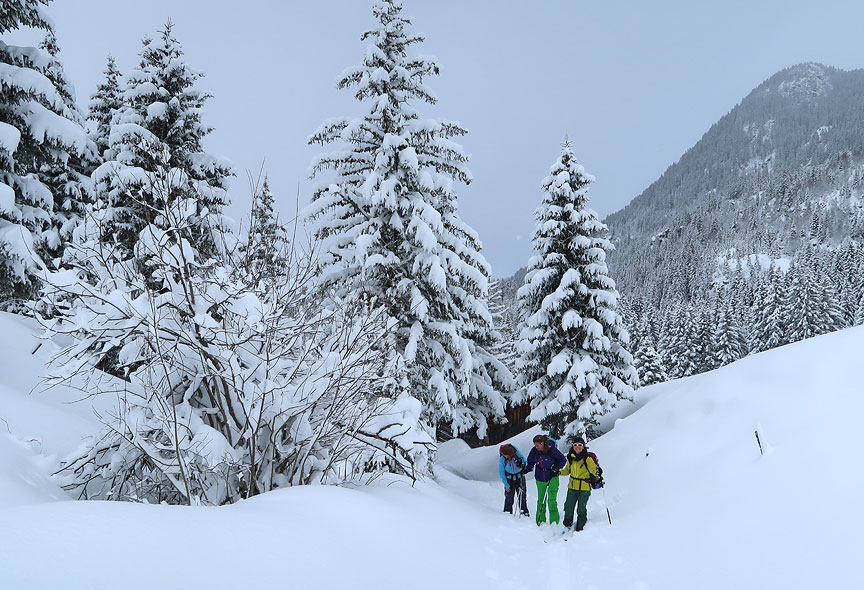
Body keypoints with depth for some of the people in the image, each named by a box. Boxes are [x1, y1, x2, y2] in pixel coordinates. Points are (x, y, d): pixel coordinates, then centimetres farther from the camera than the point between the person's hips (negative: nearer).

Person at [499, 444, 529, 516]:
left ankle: (524, 511, 14)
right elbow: (501, 473, -9)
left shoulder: (516, 453, -18)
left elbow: (524, 460, -1)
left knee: (522, 495, 3)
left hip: (519, 477, 1)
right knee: (509, 497, -6)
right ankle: (507, 511, 8)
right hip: (509, 479, -1)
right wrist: (506, 485, -10)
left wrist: (522, 467, -22)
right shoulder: (501, 459, -18)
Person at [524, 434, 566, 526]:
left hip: (552, 478, -3)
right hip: (540, 479, 4)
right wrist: (526, 470, -2)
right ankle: (540, 521, 15)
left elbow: (563, 460, -4)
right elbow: (530, 462, 11)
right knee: (541, 500, 6)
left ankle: (554, 521, 0)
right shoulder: (534, 450, -5)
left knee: (551, 500, -8)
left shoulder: (552, 449, -16)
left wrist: (556, 469, -12)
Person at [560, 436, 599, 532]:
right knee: (568, 507, 7)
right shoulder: (571, 457, 6)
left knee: (581, 510, 2)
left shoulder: (587, 458, -11)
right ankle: (567, 526, 25)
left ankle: (579, 528, 19)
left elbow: (594, 470, -7)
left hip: (584, 488, -5)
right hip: (572, 487, 5)